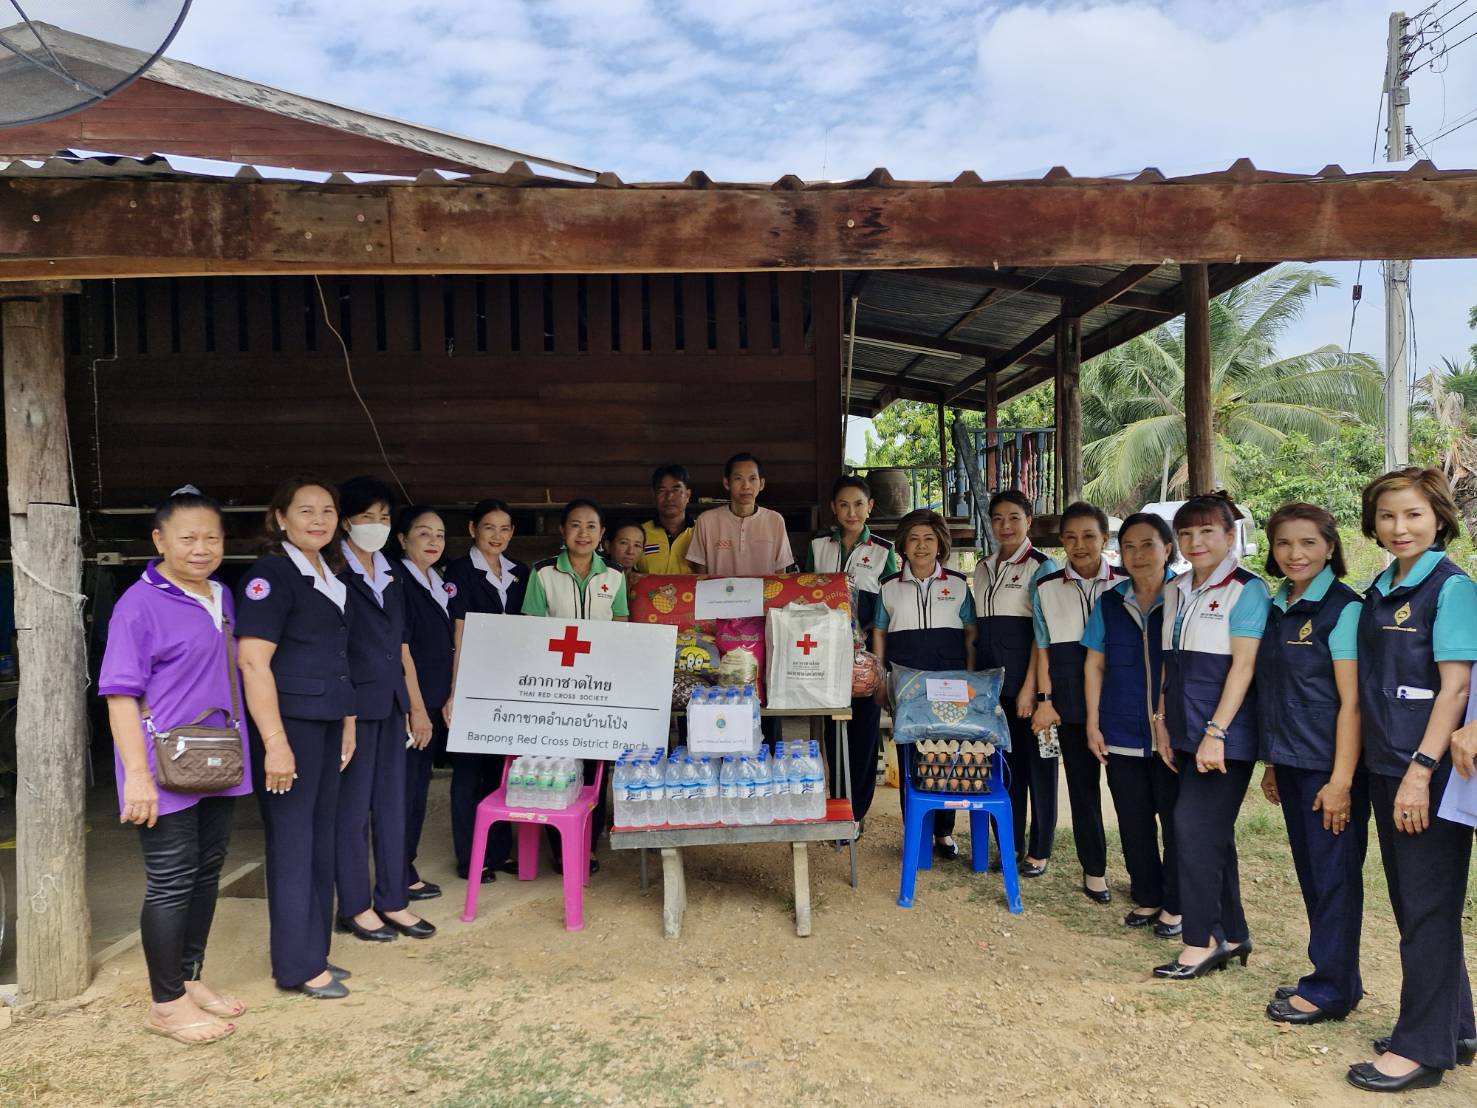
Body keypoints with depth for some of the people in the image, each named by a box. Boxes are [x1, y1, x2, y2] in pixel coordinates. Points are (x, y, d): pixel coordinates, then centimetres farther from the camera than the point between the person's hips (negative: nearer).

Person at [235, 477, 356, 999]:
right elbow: (253, 661, -19)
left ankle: (313, 953, 25)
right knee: (292, 842, 1)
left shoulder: (330, 577, 13)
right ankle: (298, 966, 12)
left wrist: (347, 722, 19)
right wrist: (275, 742, -24)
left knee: (320, 839, 14)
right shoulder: (270, 575, -12)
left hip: (326, 722, 8)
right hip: (289, 722, -8)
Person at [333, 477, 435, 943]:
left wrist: (417, 706, 17)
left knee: (392, 804, 11)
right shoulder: (335, 575, -7)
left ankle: (393, 901, 20)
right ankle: (355, 907, 14)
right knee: (353, 807, 2)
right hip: (355, 704, -7)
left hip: (391, 703, 7)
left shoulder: (391, 578, 15)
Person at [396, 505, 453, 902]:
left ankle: (406, 867, 22)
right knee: (403, 788, 0)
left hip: (434, 706, 8)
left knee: (419, 787, 13)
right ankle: (400, 875, 10)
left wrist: (448, 701, 13)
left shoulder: (439, 586, 13)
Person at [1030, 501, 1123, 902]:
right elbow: (1043, 648, 6)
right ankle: (1094, 868, 21)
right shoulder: (1047, 588, 4)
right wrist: (1045, 699, 1)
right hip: (1071, 702, 2)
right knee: (1082, 784, 8)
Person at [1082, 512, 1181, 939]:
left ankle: (1175, 907, 20)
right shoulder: (1110, 603, 7)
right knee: (1133, 821, 10)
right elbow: (1095, 666, 11)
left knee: (1175, 818, 4)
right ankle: (1146, 899, 26)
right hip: (1121, 734, 3)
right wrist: (1093, 723, 6)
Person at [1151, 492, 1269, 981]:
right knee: (1212, 832, 12)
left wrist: (1216, 732, -19)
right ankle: (1231, 934, 23)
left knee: (1194, 827, -9)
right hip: (1186, 732, 7)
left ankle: (1201, 941, 2)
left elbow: (1243, 666, -15)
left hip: (1225, 734, -7)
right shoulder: (1175, 591, 12)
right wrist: (1163, 718, 9)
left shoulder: (1246, 590, -9)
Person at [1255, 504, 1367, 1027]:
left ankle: (1332, 989, 15)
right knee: (1311, 872, 14)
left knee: (1334, 874, 2)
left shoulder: (1343, 608, -12)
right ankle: (1335, 977, 27)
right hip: (1292, 764, 7)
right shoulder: (1276, 610, 9)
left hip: (1330, 766, -7)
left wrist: (1341, 778, -18)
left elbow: (1352, 700, -15)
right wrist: (1272, 763, 15)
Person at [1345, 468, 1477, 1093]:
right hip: (1386, 768, 8)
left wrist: (1421, 769, -20)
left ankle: (1422, 1047, 12)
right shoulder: (1378, 593, 11)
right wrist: (1368, 763, 12)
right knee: (1410, 902, 16)